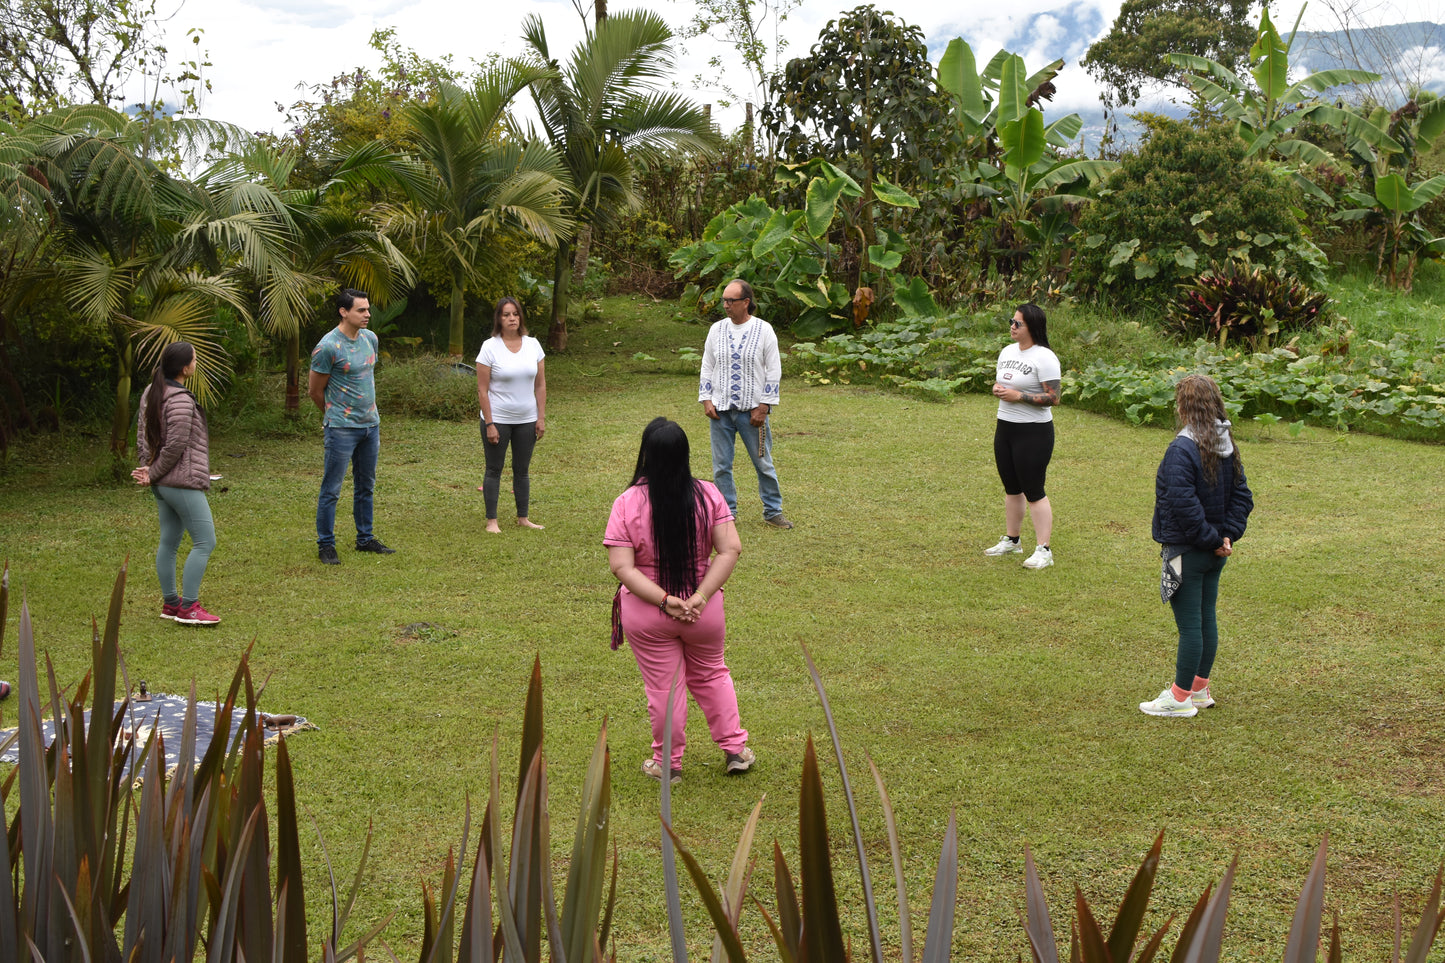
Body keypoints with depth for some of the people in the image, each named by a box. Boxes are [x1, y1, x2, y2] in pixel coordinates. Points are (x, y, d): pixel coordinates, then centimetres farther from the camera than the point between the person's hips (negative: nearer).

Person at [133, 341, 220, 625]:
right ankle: (188, 607, -4)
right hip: (183, 483, -10)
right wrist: (153, 474, -7)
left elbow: (142, 435, 13)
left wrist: (149, 468, 6)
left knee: (168, 542, 15)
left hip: (162, 484, 10)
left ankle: (170, 603, 23)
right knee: (205, 542, -5)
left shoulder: (151, 393, 10)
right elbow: (175, 446, -19)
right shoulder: (181, 401, -19)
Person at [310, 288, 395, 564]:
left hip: (371, 424, 7)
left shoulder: (370, 339, 7)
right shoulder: (328, 347, -16)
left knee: (366, 486, 15)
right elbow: (314, 390, -6)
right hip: (342, 428, -7)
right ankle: (326, 546, 8)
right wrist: (334, 414, 8)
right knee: (331, 489, 0)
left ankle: (365, 539, 26)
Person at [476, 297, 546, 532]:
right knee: (494, 469, 3)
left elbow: (540, 385, 7)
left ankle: (523, 518, 22)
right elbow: (482, 390, -9)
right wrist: (489, 424, -13)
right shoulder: (490, 347, -8)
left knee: (522, 470, 12)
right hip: (497, 419, -3)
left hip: (527, 420, 4)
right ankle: (491, 520, 11)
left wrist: (541, 418, 2)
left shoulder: (533, 345, 3)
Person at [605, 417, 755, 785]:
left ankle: (668, 763, 28)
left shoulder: (627, 503, -16)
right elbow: (730, 549, -16)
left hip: (647, 616, -2)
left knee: (663, 687, 13)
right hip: (704, 612, 2)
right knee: (711, 675, 24)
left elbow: (621, 566, -21)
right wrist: (700, 597, -18)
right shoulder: (708, 495, -11)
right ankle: (735, 749, 30)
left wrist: (664, 600, -21)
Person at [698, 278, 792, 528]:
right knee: (721, 465, 5)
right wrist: (706, 400, 1)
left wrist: (763, 407, -8)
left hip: (752, 411, -3)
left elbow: (774, 370, -2)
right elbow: (707, 367, 12)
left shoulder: (763, 330, -3)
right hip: (720, 410, 3)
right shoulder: (717, 330, 6)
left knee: (764, 463, 4)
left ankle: (773, 510, 17)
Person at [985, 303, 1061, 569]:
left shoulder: (1044, 357, -15)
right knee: (1011, 488, 17)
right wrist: (997, 389, -2)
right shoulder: (1007, 352, 10)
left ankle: (1044, 550, 0)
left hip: (1034, 431, -8)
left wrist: (1018, 395, -22)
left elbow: (1053, 398, -19)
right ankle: (1012, 540, 30)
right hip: (1005, 427, 8)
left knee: (1033, 491, -5)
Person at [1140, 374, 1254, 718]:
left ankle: (1180, 697, 9)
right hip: (1214, 556, 8)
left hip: (1186, 551, -8)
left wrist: (1212, 538, -16)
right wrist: (1227, 535, -1)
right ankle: (1200, 689, 28)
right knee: (1206, 619, 17)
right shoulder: (1227, 446, 5)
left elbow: (1183, 504, -26)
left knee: (1189, 625, -1)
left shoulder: (1182, 449, -21)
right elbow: (1241, 494, 6)